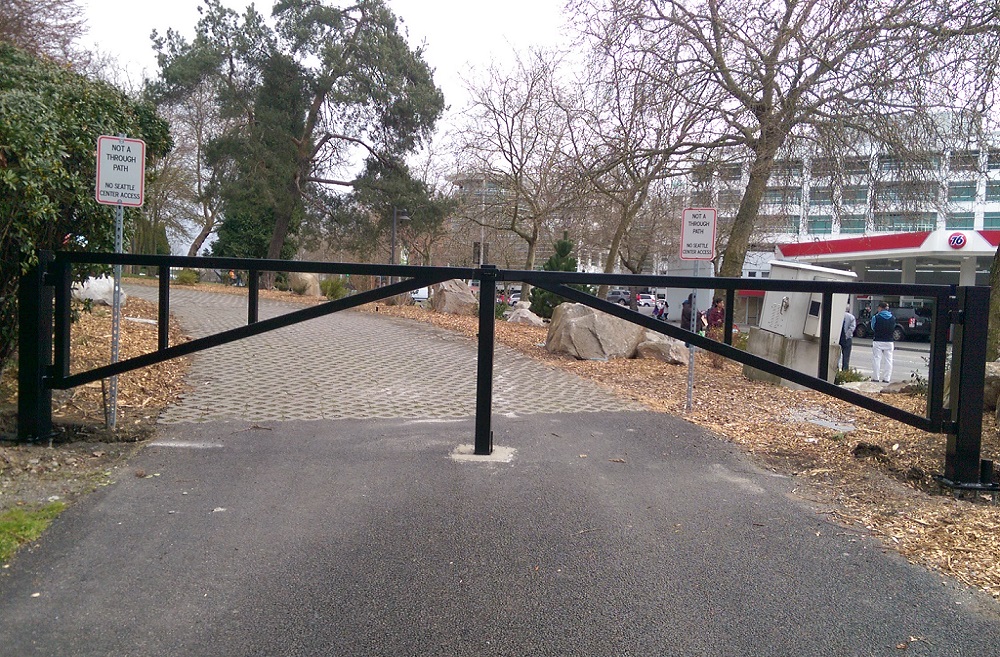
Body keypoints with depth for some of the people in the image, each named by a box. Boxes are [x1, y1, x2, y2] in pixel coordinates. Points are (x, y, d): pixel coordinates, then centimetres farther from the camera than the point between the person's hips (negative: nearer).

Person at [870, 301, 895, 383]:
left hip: (878, 341, -3)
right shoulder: (893, 318, 2)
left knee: (876, 359, 3)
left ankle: (876, 378, 1)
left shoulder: (876, 317, -9)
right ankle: (886, 378, 8)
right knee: (888, 360, 8)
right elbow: (894, 328, 10)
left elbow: (872, 327, 2)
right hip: (889, 342, 3)